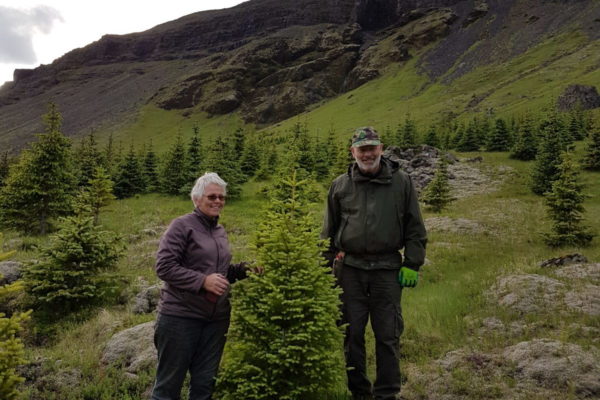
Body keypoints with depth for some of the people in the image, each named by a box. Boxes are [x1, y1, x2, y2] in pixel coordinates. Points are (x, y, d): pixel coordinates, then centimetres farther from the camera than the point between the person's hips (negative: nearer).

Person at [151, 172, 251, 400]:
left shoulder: (220, 231, 12)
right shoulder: (182, 226, -9)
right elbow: (164, 267, -16)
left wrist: (243, 270, 3)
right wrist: (203, 281, -23)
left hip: (216, 319, 7)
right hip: (181, 315, -6)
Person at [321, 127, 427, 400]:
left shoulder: (401, 182, 2)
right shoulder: (340, 185, 5)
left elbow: (415, 228, 4)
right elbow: (329, 232, 11)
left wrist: (412, 265, -2)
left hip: (387, 269, -1)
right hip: (350, 269, 2)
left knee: (388, 334, 6)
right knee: (352, 333, 9)